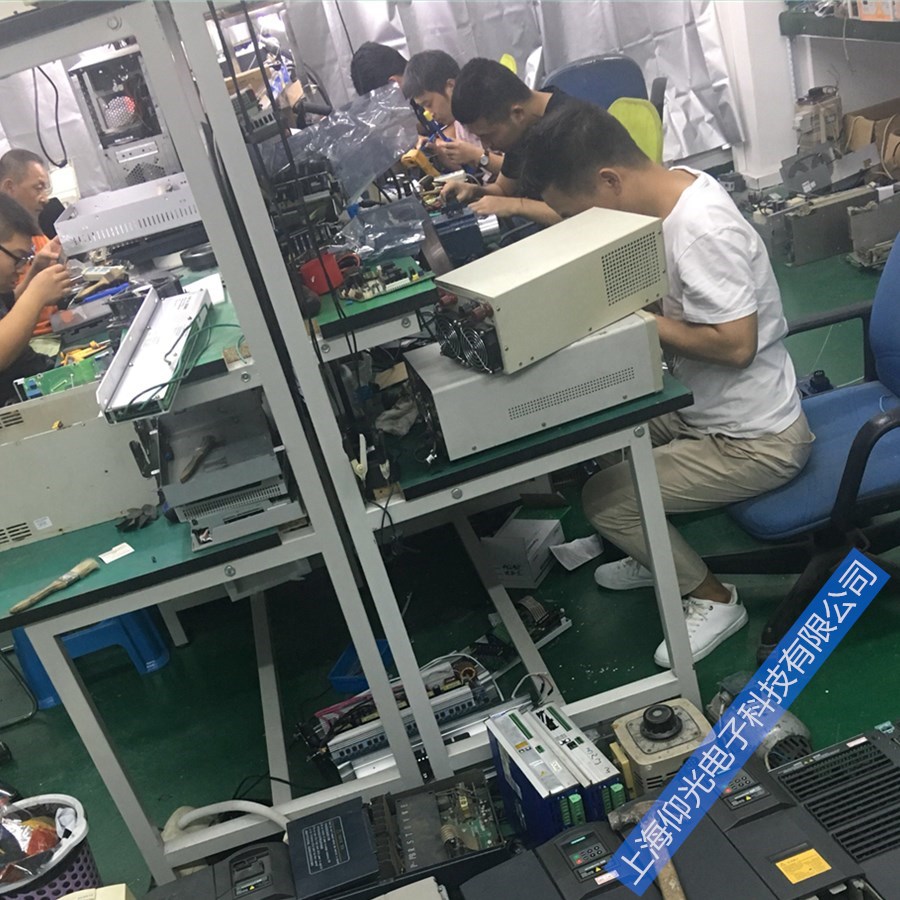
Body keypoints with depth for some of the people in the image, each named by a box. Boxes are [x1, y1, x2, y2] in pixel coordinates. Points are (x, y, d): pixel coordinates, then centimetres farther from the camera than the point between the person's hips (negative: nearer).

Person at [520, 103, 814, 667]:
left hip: (755, 442, -9)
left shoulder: (703, 233, -30)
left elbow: (734, 344, -31)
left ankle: (713, 598, 13)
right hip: (708, 408, 9)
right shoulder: (677, 184, -3)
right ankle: (658, 556, 32)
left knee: (604, 500, -10)